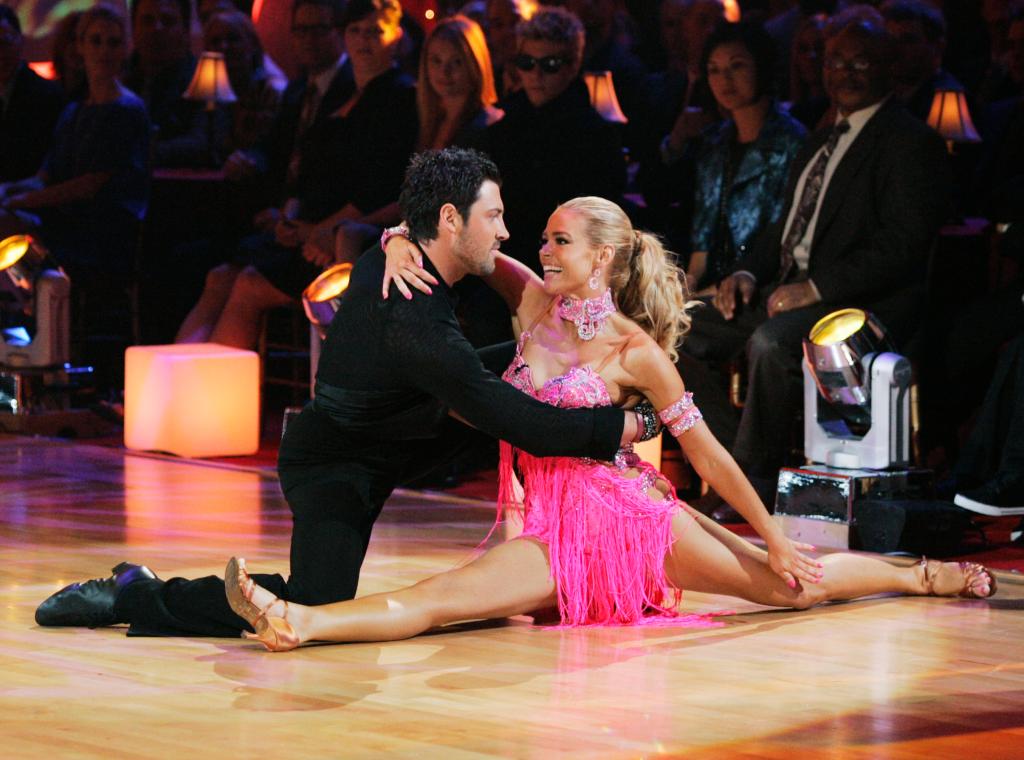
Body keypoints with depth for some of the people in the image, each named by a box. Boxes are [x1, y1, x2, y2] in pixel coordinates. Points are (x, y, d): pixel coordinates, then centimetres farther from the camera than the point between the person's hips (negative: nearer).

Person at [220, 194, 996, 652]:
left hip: (630, 510, -3)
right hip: (557, 524, 3)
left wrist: (774, 537, -1)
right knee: (448, 594, -22)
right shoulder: (535, 302, 2)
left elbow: (706, 452, -5)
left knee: (791, 584, 6)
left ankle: (928, 576, 26)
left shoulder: (636, 351, -10)